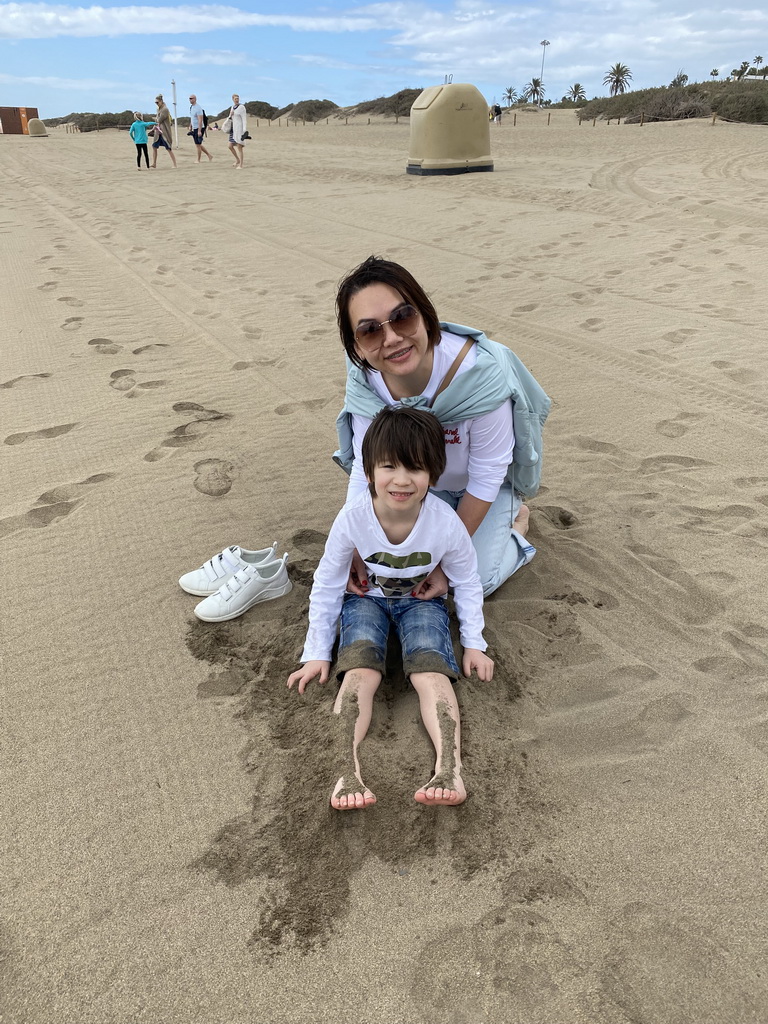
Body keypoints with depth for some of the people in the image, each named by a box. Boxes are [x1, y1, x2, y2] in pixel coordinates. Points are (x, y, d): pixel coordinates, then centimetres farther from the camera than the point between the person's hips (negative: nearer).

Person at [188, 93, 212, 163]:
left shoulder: (198, 108, -16)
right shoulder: (191, 107, 11)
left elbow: (200, 120, -21)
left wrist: (199, 131, -26)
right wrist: (190, 126, 21)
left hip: (199, 128, -9)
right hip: (194, 128, 9)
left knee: (198, 145, -4)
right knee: (198, 144, 13)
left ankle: (198, 160, 4)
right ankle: (209, 155, 22)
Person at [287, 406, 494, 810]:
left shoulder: (446, 523, -26)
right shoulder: (352, 517, -26)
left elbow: (467, 582, -6)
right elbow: (327, 584, -11)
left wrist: (474, 642, -4)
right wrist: (317, 652, -6)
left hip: (422, 600, 0)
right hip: (366, 598, 0)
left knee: (431, 671, -25)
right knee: (359, 672, -25)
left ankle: (449, 768, -36)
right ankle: (348, 771, -36)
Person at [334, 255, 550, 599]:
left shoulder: (480, 374, -39)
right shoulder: (365, 381, -27)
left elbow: (485, 480, -27)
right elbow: (365, 468, -14)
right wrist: (353, 548, -19)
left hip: (487, 486, -3)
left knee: (476, 581, -5)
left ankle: (515, 519, 23)